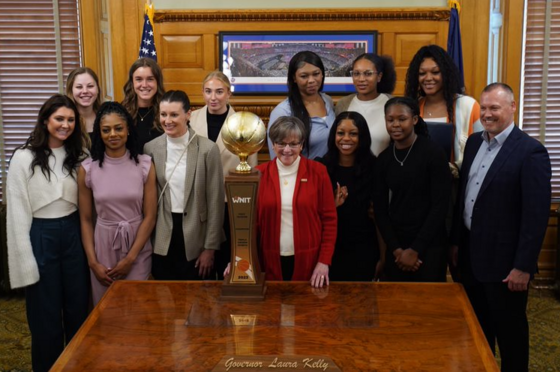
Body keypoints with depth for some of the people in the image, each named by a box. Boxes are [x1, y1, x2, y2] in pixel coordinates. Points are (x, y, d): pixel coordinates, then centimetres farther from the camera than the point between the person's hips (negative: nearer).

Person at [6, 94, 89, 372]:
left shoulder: (77, 157, 6)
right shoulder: (24, 158, -8)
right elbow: (17, 212, -9)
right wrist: (26, 260, -12)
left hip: (73, 234, 4)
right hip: (41, 237, -4)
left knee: (78, 312, 12)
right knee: (46, 317, 7)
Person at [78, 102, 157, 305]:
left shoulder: (145, 165, -4)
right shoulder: (87, 168, -2)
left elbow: (150, 217, -4)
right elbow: (86, 220, 2)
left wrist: (130, 259, -9)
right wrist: (93, 262, -4)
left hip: (138, 247, 0)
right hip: (103, 245, 1)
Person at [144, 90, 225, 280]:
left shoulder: (208, 149, -9)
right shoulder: (151, 148, 0)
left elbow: (215, 202, -6)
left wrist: (210, 247, -6)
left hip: (196, 240, -2)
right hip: (162, 240, 2)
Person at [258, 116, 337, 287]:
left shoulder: (318, 172, -3)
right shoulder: (259, 174, 0)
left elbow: (329, 219, -1)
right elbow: (252, 220, 4)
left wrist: (324, 261, -5)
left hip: (308, 262, -1)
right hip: (270, 261, 1)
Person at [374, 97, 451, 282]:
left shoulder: (433, 153, -9)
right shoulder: (384, 159, 4)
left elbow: (440, 206, -10)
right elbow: (380, 209, 6)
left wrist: (415, 249, -10)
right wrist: (396, 249, -5)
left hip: (429, 247, -4)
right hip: (395, 248, 4)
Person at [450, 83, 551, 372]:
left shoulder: (530, 151, -15)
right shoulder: (474, 142, 7)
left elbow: (537, 214, -18)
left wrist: (523, 266, -19)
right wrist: (456, 241, 12)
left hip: (504, 259, -7)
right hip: (470, 253, 7)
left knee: (509, 330, 8)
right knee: (477, 326, 20)